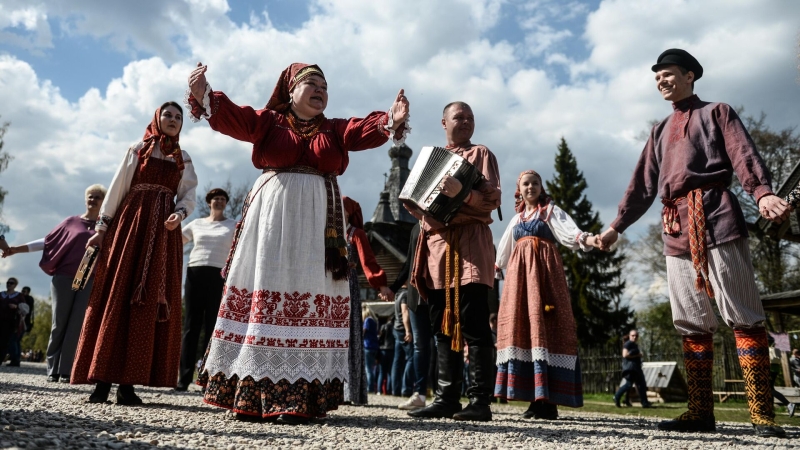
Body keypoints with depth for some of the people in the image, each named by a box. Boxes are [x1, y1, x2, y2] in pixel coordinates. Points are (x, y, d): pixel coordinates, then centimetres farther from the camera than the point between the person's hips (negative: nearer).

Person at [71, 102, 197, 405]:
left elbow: (188, 195, 6)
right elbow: (117, 189, 6)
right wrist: (102, 226, -2)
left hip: (164, 233, 2)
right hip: (130, 224, -1)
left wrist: (180, 213, -16)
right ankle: (103, 379, -4)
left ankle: (128, 382, -2)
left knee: (151, 302, -4)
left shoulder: (184, 160, 16)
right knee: (116, 296, -6)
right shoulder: (138, 150, 11)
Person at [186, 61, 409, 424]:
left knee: (312, 297, -4)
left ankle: (299, 395, -2)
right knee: (265, 292, -2)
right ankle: (252, 391, 4)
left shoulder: (336, 130, 14)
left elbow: (365, 132, -3)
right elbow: (231, 118, -4)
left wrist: (391, 121, -23)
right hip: (271, 215, -1)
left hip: (316, 221, 2)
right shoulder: (269, 121, 10)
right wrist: (203, 95, -22)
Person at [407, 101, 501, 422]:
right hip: (436, 241, 6)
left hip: (469, 242, -5)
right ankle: (447, 398, 9)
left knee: (473, 324, -9)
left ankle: (480, 400, -6)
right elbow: (415, 199, 24)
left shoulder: (480, 154, 8)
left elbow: (493, 197, -6)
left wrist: (463, 192, -25)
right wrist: (416, 205, 0)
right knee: (443, 325, 5)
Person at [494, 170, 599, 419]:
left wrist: (587, 239, -29)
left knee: (544, 327, -14)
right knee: (520, 328, -3)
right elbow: (504, 251, 31)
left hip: (543, 270, -5)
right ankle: (536, 397, 0)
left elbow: (569, 231, -10)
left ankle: (548, 400, -15)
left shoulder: (550, 210, 8)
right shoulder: (516, 219, 23)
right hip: (519, 272, 5)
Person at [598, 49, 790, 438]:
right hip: (676, 229, 6)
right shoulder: (660, 132, 26)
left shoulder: (716, 113, 12)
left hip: (715, 216, -5)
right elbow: (642, 186, 21)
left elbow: (743, 155, -6)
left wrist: (763, 193, -25)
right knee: (691, 324, 3)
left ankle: (762, 413, -3)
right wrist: (616, 226, 13)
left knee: (742, 317, -6)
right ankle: (700, 411, 7)